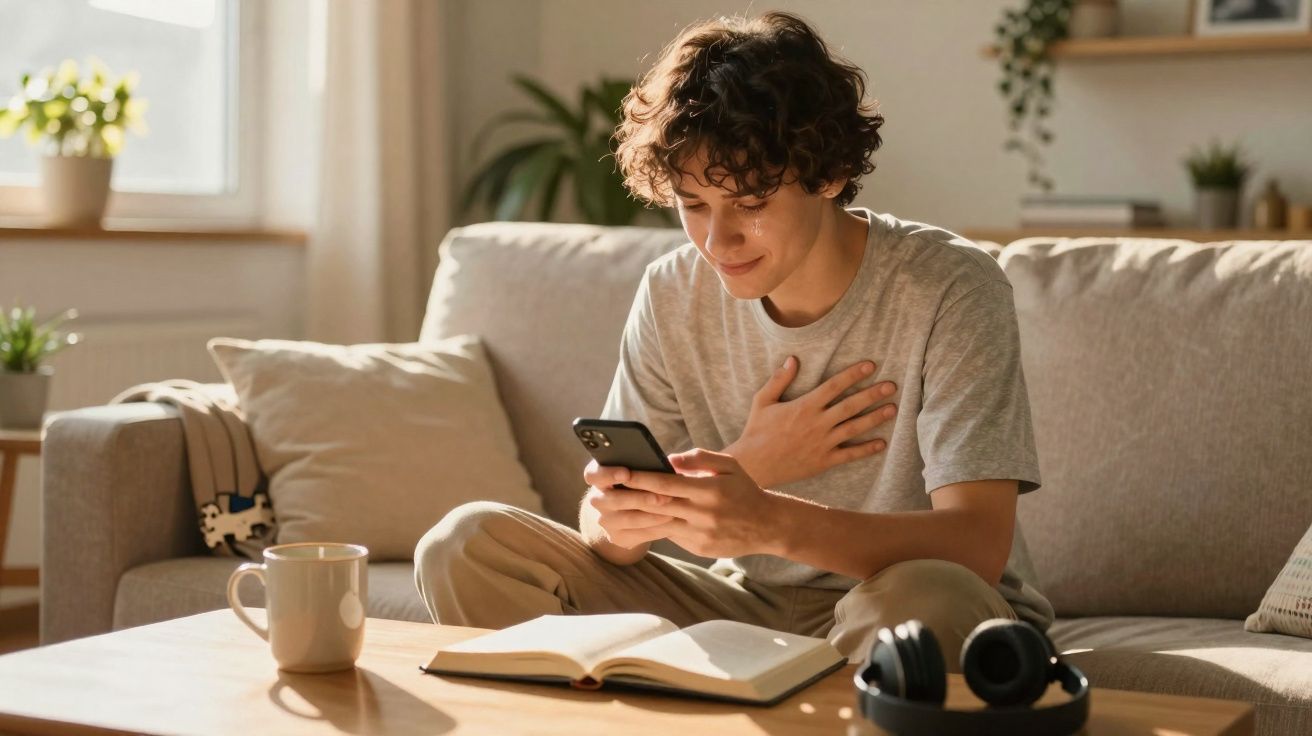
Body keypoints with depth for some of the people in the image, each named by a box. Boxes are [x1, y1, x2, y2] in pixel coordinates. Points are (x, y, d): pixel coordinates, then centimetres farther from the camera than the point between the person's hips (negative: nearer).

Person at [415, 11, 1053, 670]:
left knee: (925, 595, -40)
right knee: (469, 545, -9)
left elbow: (979, 546, -27)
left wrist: (772, 521, -43)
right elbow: (607, 537, -4)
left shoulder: (948, 290, -17)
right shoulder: (673, 295, -4)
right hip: (746, 609, 4)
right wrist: (745, 466, -25)